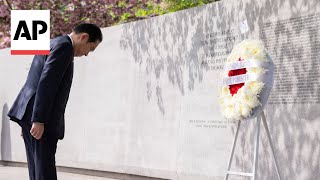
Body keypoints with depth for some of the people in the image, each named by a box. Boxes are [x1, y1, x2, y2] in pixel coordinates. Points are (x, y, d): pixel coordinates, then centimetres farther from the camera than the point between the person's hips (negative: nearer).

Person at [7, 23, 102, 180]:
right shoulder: (64, 46, -10)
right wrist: (39, 120, -24)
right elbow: (46, 83, -20)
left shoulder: (51, 44, 22)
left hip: (30, 114, 10)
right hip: (39, 117, -10)